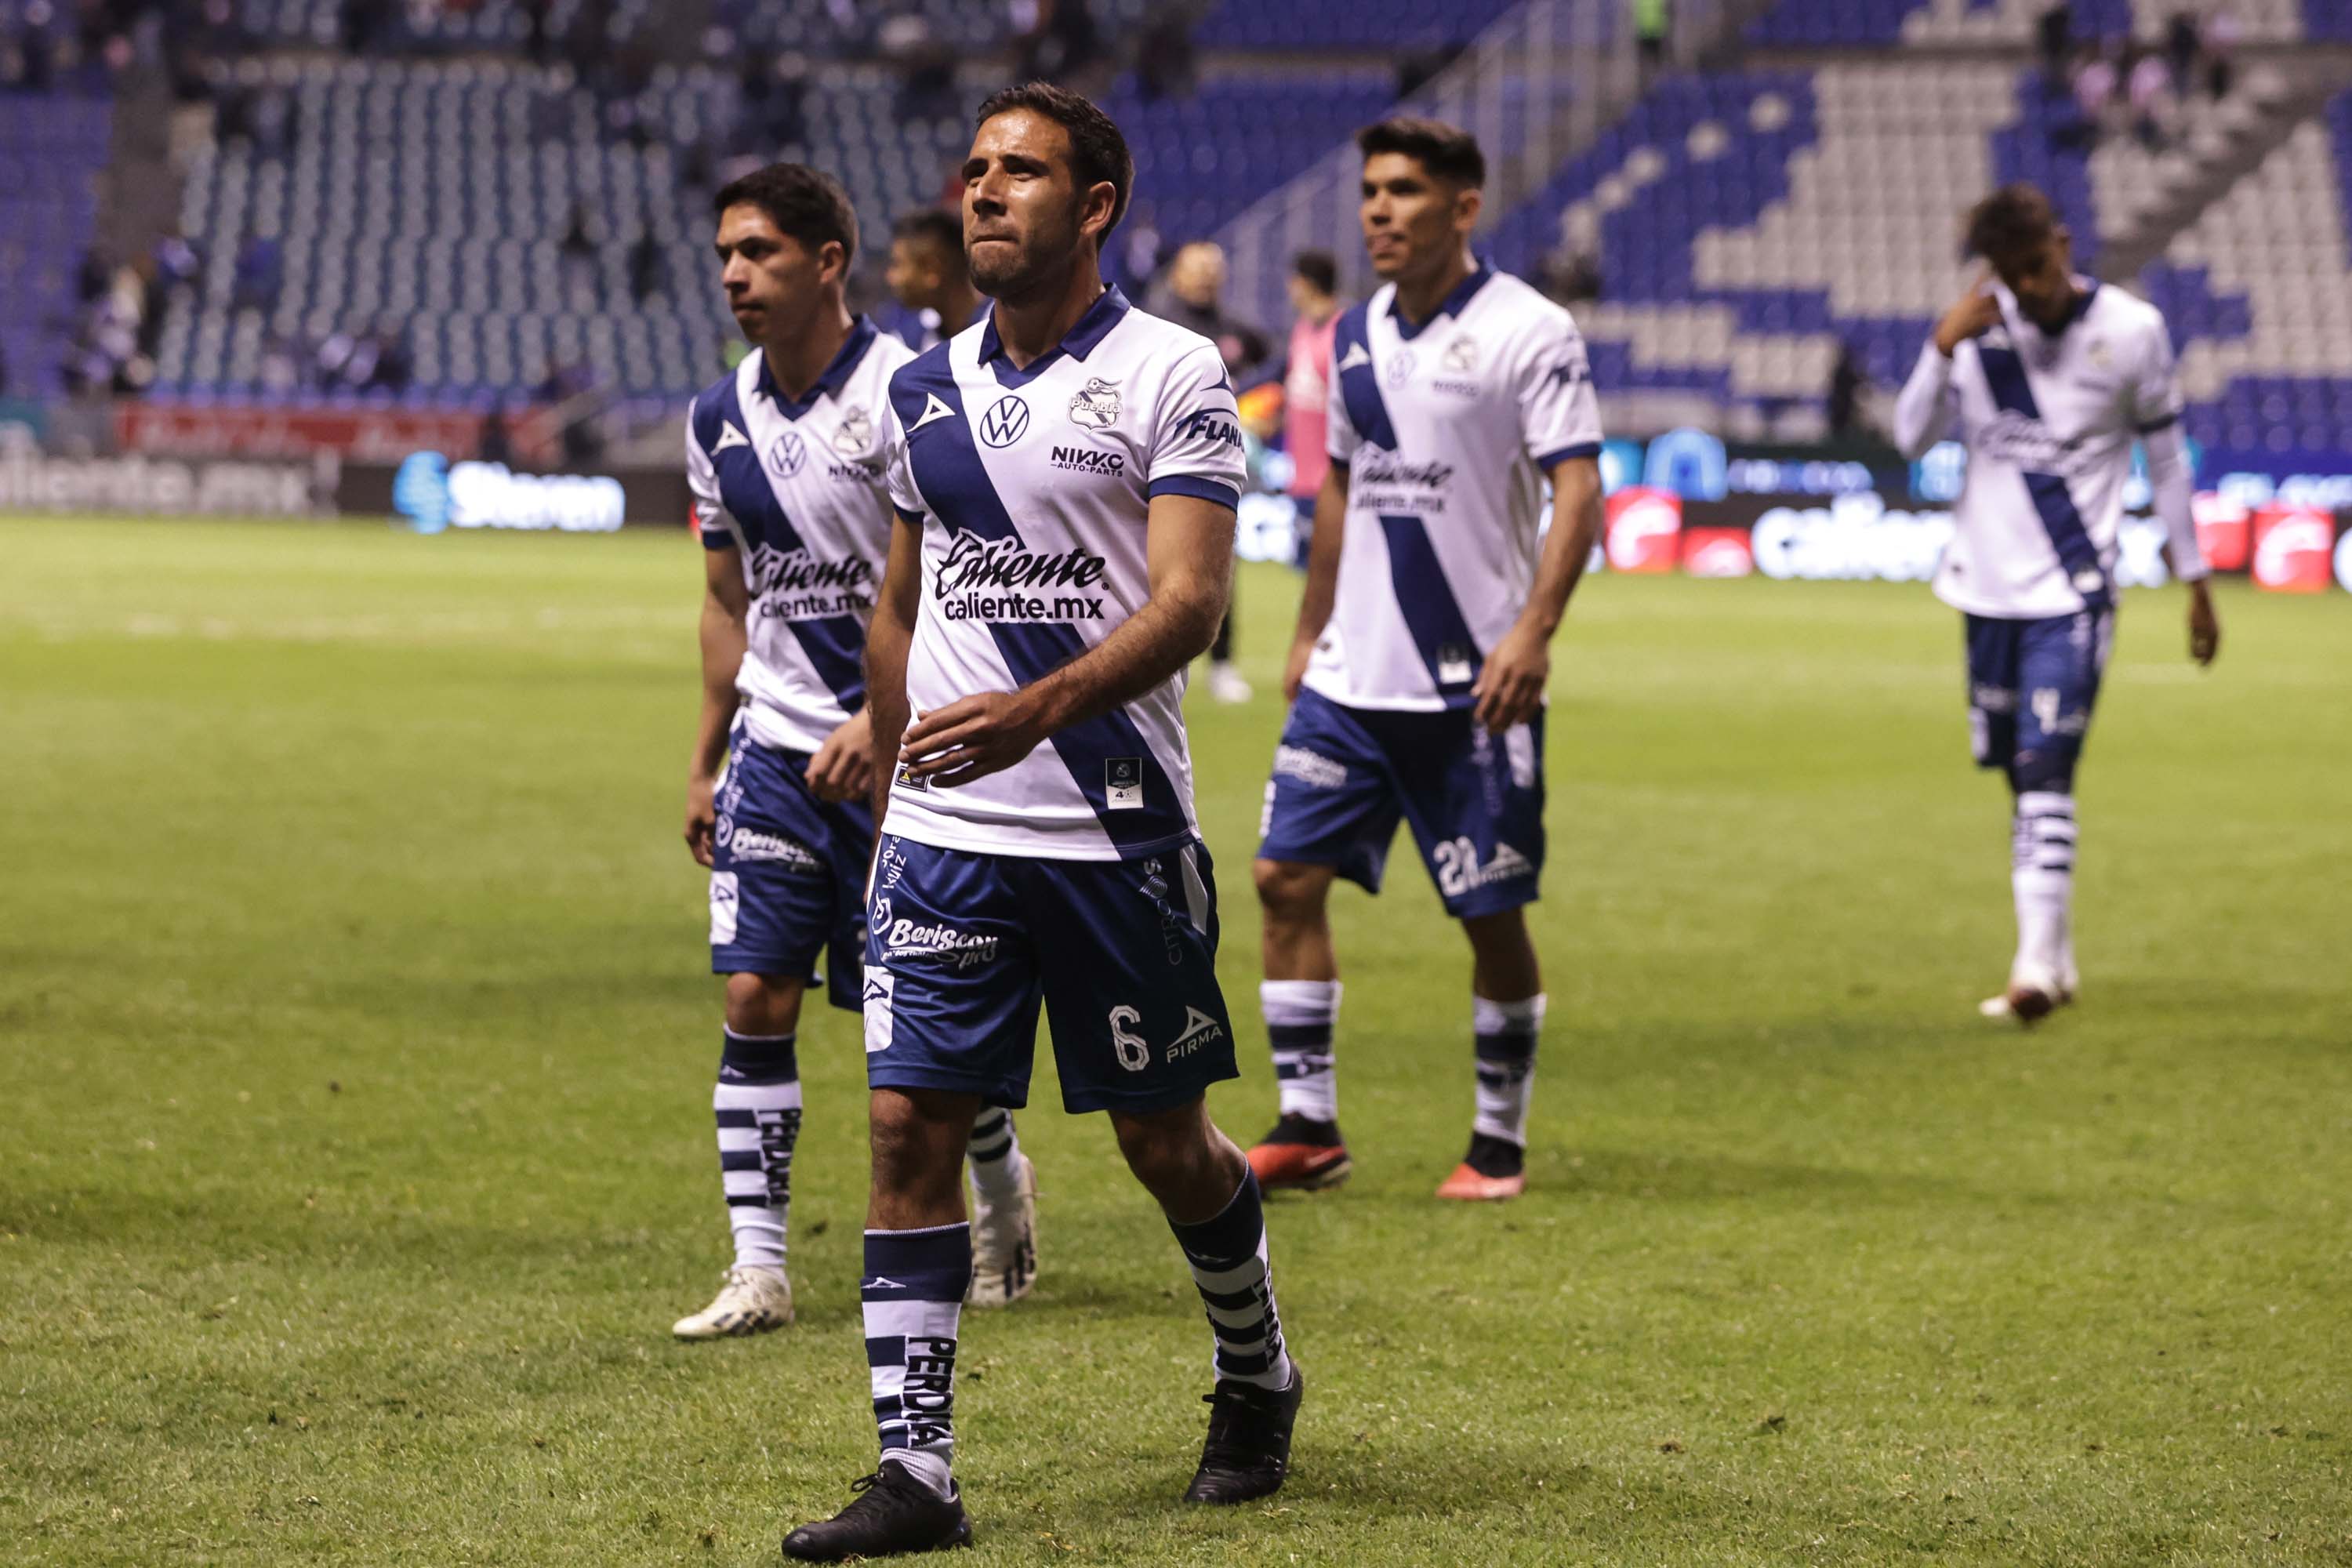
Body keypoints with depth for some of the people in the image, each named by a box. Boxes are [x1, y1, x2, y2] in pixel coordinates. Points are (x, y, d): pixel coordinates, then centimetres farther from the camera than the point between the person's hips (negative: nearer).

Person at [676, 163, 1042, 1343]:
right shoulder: (721, 420, 7)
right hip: (777, 747, 5)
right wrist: (705, 762, 15)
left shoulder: (905, 395, -12)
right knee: (755, 997, -5)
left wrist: (881, 723, -23)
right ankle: (757, 1268, -2)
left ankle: (1004, 1187, 30)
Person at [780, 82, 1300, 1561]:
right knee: (910, 1126, -5)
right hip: (946, 833, 4)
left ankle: (1258, 1379, 32)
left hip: (1116, 830, -4)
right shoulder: (929, 388, 11)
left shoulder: (1170, 373, -7)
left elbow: (1189, 600, -16)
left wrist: (1035, 710, -30)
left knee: (1163, 1138, 7)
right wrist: (889, 795, 19)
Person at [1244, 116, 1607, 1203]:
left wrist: (1533, 632, -25)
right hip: (1352, 674, 6)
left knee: (1492, 912, 1)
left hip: (1475, 684, -6)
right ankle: (1308, 1126, 8)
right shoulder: (1359, 335, 11)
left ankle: (1501, 1142, 15)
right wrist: (1310, 631, 21)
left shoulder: (1529, 331, -10)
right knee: (1287, 875, 0)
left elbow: (1577, 492, -15)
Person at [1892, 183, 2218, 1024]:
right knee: (2020, 776, 10)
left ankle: (2036, 964, -20)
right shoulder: (1982, 326, 0)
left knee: (2045, 767, -16)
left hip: (2073, 591, -4)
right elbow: (1913, 440, -4)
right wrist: (1942, 348, -19)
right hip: (1989, 584, 4)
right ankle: (2057, 955, 21)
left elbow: (2166, 456, 4)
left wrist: (2194, 581, 7)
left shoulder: (2132, 331, -6)